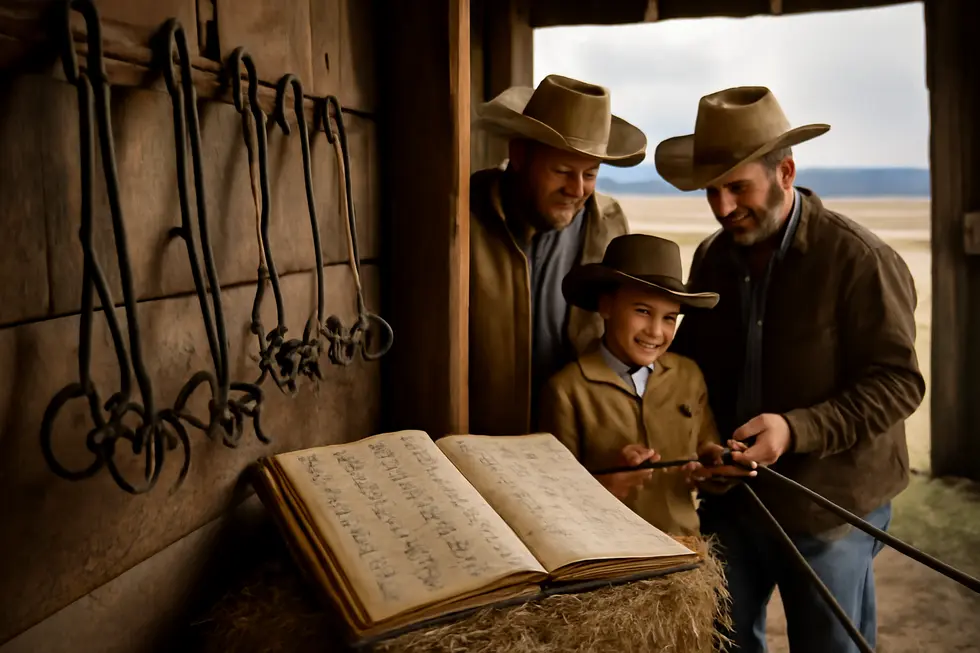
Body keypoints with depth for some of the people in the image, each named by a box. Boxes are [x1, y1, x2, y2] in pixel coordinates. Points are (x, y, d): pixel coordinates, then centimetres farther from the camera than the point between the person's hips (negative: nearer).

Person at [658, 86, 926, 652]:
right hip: (729, 501, 5)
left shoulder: (860, 260, -17)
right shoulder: (712, 257, 3)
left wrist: (796, 430, -28)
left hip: (830, 511, -5)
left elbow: (897, 383, -17)